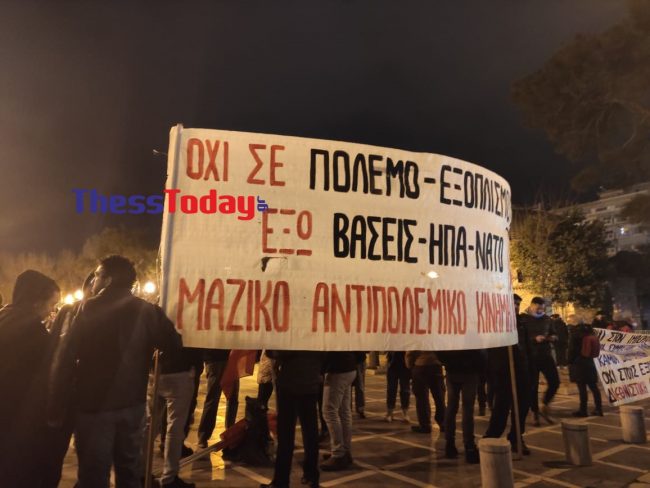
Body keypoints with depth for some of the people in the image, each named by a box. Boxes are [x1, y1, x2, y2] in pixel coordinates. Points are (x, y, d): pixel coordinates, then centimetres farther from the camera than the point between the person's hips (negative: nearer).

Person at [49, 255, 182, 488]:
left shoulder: (90, 310, -9)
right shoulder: (147, 310, -3)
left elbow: (67, 358, -12)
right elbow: (173, 346, -4)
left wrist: (54, 401, -4)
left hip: (95, 404, -3)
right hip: (132, 403, 3)